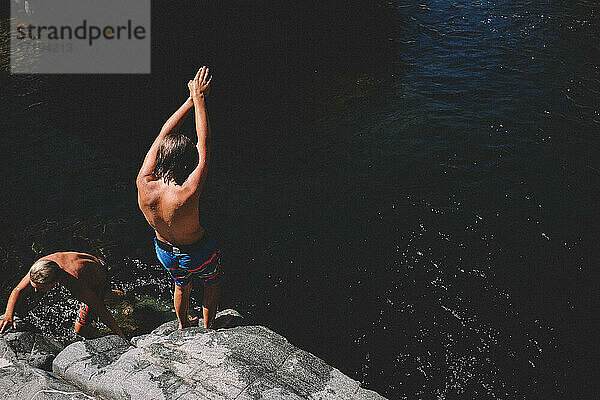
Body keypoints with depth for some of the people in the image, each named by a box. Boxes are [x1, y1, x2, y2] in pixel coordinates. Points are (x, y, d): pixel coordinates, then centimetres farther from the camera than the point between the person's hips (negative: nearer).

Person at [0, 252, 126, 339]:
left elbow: (101, 311, -39)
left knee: (80, 330, -5)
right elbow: (18, 290, -18)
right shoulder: (40, 265, -32)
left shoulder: (75, 284, -48)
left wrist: (121, 337, -32)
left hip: (100, 281, -6)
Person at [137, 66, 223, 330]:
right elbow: (204, 145, -32)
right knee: (212, 282, 29)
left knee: (181, 285, 34)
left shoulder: (144, 185, -29)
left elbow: (163, 134, -19)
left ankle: (184, 326, 59)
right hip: (197, 253, -4)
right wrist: (199, 99, -23)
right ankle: (208, 328, 48)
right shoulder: (187, 194, -41)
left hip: (165, 252, 5)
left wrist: (191, 100, -15)